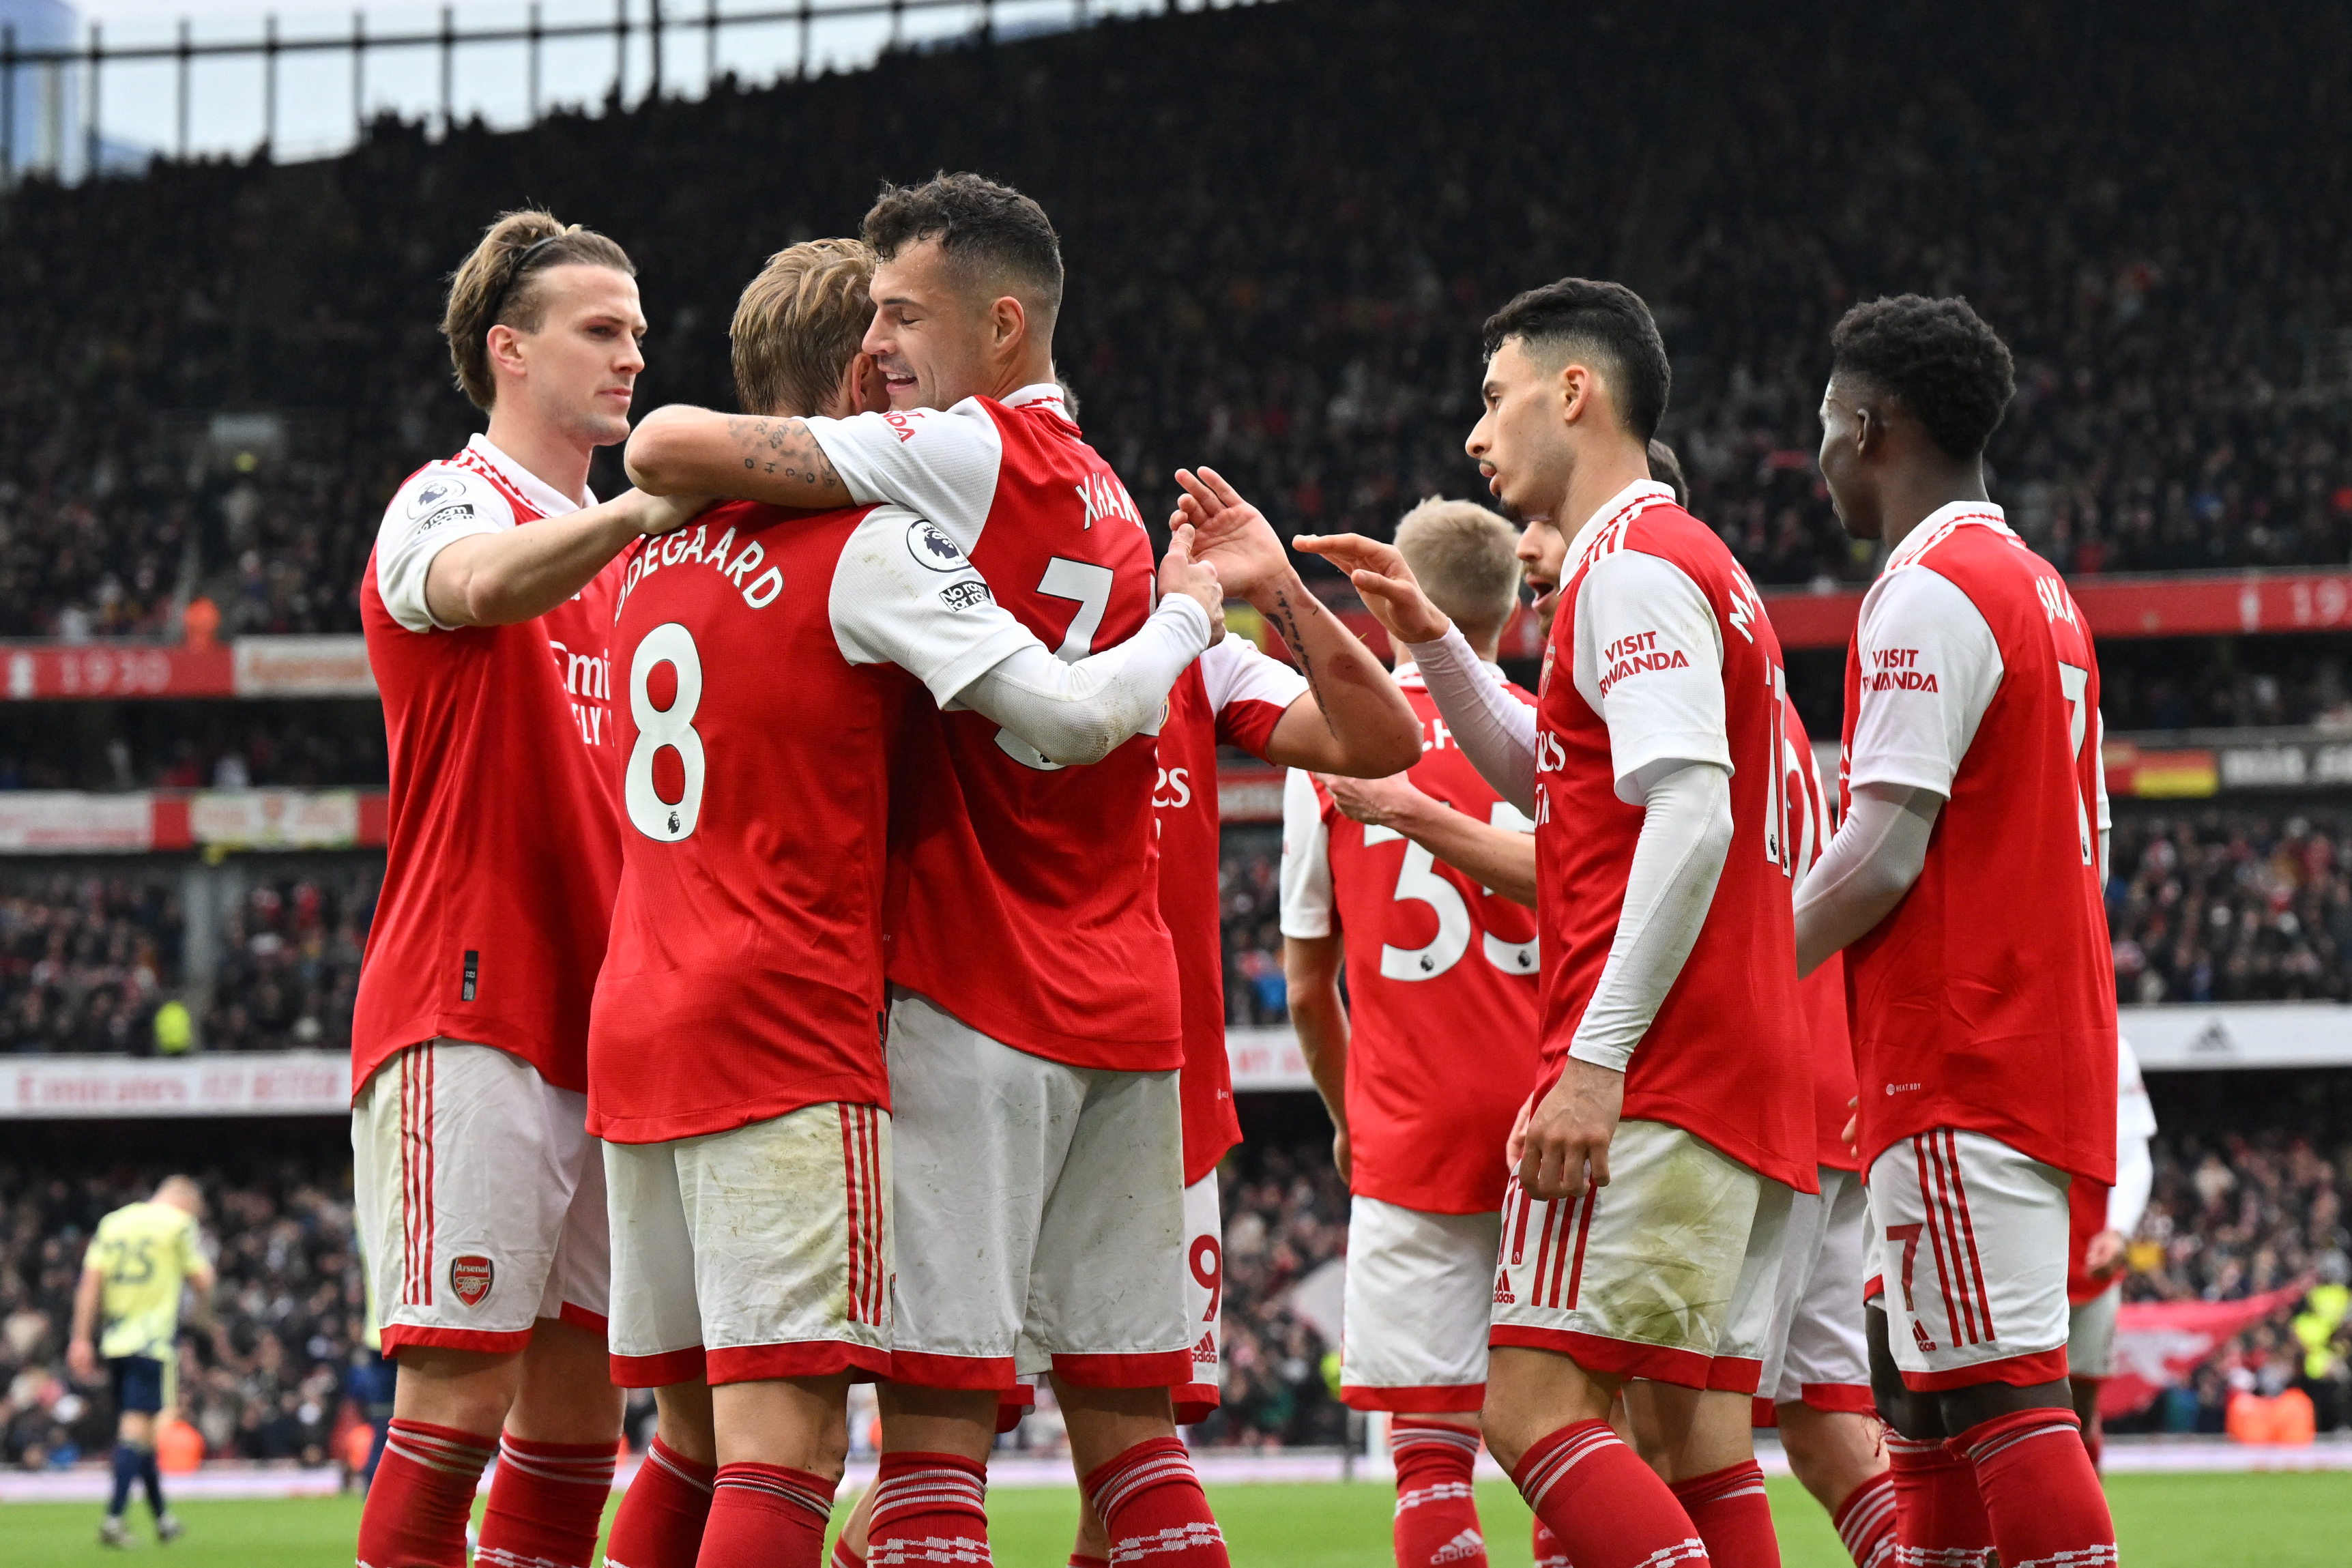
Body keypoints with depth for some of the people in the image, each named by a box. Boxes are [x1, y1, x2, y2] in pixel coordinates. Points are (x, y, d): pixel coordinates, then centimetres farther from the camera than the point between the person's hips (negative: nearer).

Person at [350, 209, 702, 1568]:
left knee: (582, 1397, 5)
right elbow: (481, 584, -29)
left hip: (602, 1022, 8)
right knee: (463, 1388, -12)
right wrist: (649, 507, -45)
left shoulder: (618, 548, 21)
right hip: (469, 1018, -8)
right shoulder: (447, 503, -3)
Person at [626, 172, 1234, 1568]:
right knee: (1127, 1415, 6)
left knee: (938, 1401, -10)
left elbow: (675, 449, -14)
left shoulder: (976, 453, -8)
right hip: (1126, 1000, 8)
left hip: (976, 997, -8)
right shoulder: (1107, 498, 18)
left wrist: (660, 460, 8)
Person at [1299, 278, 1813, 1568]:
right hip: (1751, 1077, 10)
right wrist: (1433, 645, 24)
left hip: (1651, 1076, -10)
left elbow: (1690, 814, -20)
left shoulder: (1632, 565, -8)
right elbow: (1559, 782, 37)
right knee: (1693, 1445, 5)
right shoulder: (1692, 564, 24)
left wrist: (1597, 1059, -24)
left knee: (1534, 1405, -15)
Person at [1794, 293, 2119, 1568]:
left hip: (1957, 1068, -10)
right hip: (2050, 1048, 10)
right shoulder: (2042, 593, 19)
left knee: (2002, 1392, -13)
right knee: (1918, 1401, 13)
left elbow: (1880, 859, -17)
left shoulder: (1929, 592, -11)